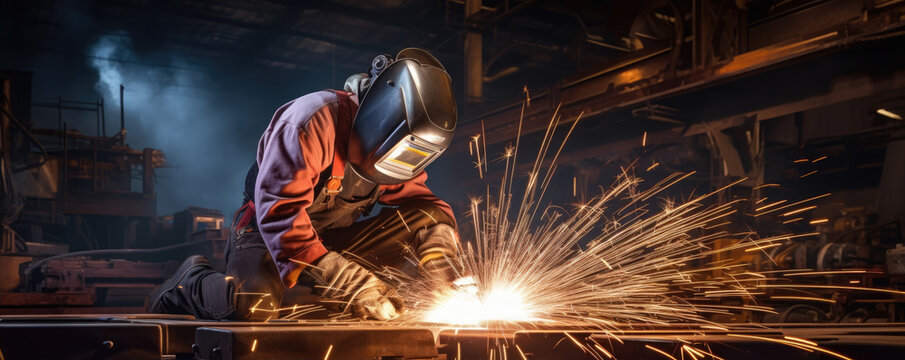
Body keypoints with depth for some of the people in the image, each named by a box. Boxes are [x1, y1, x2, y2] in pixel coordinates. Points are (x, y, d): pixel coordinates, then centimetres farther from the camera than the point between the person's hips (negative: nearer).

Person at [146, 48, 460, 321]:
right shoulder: (316, 120, -28)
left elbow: (423, 200, 0)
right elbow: (278, 214, -35)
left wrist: (438, 255, -24)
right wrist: (350, 282, -42)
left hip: (333, 240, 6)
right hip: (264, 230, -6)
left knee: (430, 219, -12)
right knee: (254, 303, -38)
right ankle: (192, 280, -2)